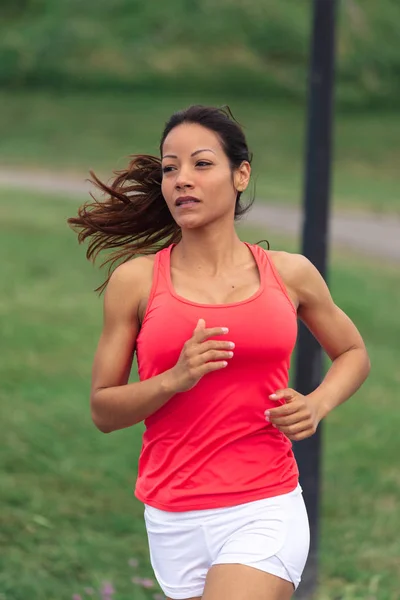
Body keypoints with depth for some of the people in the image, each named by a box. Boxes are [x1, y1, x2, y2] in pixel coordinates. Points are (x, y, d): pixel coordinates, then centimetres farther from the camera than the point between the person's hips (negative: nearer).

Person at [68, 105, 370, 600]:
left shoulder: (290, 274, 4)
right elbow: (102, 411, 2)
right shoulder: (134, 280, 0)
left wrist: (317, 405, 1)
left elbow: (353, 353, 21)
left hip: (266, 510, -1)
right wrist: (175, 378, -15)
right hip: (174, 520, 1)